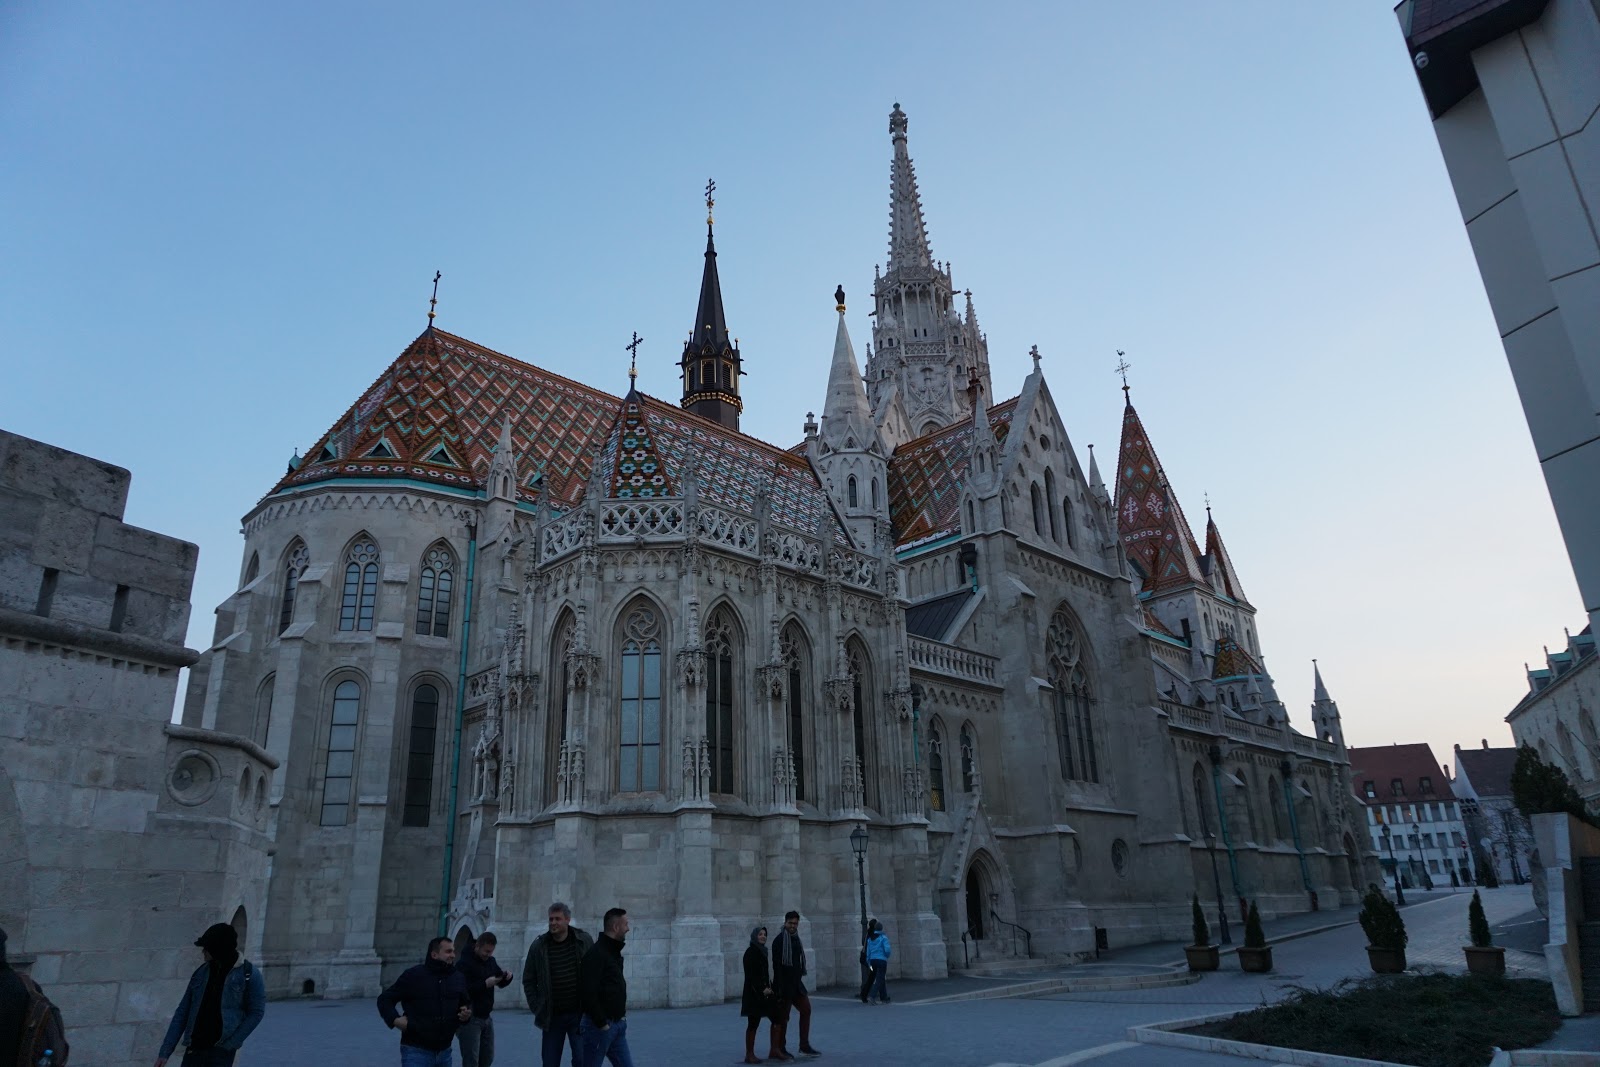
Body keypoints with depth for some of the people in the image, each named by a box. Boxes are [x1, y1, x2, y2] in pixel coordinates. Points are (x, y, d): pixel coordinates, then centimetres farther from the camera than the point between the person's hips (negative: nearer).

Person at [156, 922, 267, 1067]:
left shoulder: (249, 975, -7)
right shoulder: (201, 973, 6)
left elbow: (255, 1013, -5)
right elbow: (182, 1013, 10)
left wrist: (228, 1045, -10)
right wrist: (165, 1051, 5)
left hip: (220, 1051, -5)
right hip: (194, 1049, 5)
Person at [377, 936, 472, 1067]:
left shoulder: (458, 978, 7)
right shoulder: (413, 975, -8)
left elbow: (467, 1003, 20)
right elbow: (384, 999, 0)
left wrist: (467, 1014, -2)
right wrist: (394, 1019, -15)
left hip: (444, 1051, 5)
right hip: (416, 1051, -5)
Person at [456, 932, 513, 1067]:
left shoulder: (491, 961, 10)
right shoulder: (464, 963, -14)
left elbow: (501, 984, 18)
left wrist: (507, 977, -4)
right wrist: (485, 984, -28)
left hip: (486, 1018, 8)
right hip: (469, 1019, -8)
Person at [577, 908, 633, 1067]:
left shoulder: (614, 952, 13)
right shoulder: (595, 954, -17)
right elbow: (588, 993, -24)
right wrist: (601, 1023, -19)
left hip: (617, 1025, 9)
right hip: (600, 1026, -9)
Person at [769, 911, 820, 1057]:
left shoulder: (795, 938, 11)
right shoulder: (779, 940, -14)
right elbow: (776, 965, -19)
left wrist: (799, 978, 13)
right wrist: (780, 987, -22)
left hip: (796, 982, 8)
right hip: (784, 984, -8)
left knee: (806, 1009, 8)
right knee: (783, 1016, 0)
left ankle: (804, 1045, 17)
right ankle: (780, 1049, 11)